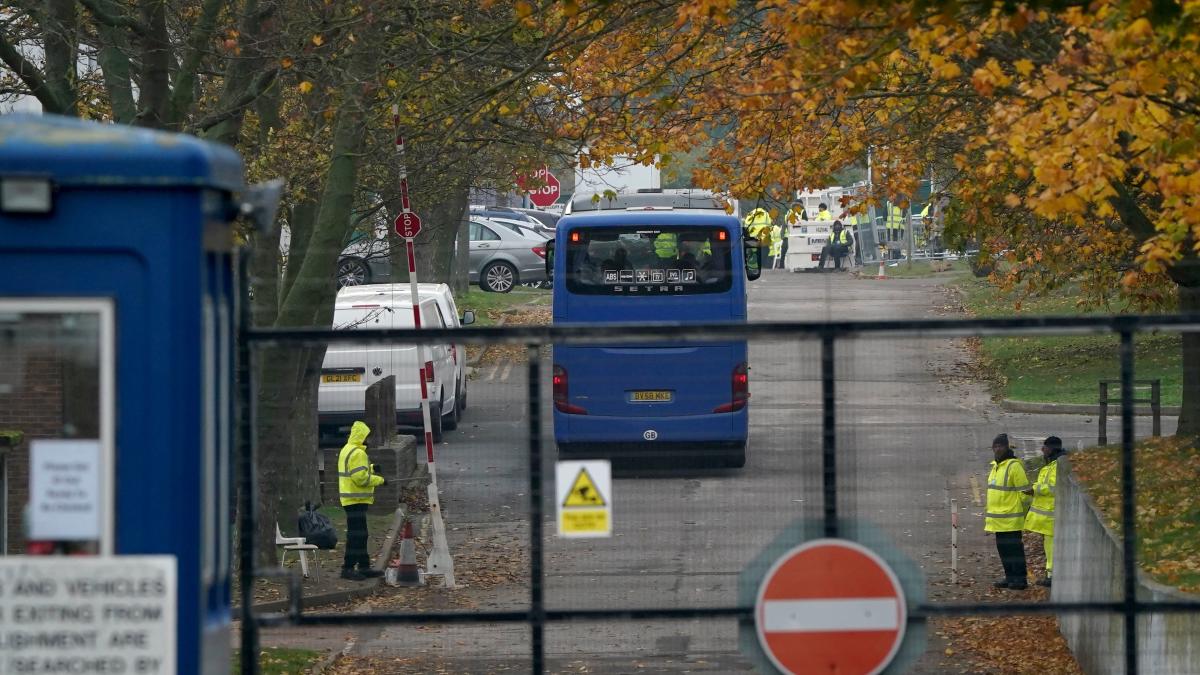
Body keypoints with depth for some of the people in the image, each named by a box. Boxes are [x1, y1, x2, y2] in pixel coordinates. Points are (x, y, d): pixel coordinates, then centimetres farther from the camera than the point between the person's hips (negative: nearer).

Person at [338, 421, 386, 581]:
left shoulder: (346, 450, 15)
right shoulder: (357, 453, -18)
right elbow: (361, 478, -23)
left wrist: (370, 469, 13)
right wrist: (379, 480, -12)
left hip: (350, 499, 11)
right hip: (356, 500, -11)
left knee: (361, 535, 15)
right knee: (356, 535, -9)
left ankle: (364, 566, 21)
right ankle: (348, 568, -9)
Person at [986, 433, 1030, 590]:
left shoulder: (1014, 466, -14)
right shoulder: (996, 466, 15)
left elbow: (1024, 490, -14)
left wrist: (1023, 510, -9)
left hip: (1011, 518, -9)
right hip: (998, 518, 9)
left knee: (1013, 547, -6)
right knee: (1002, 548, 12)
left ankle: (1020, 579, -1)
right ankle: (1010, 577, 20)